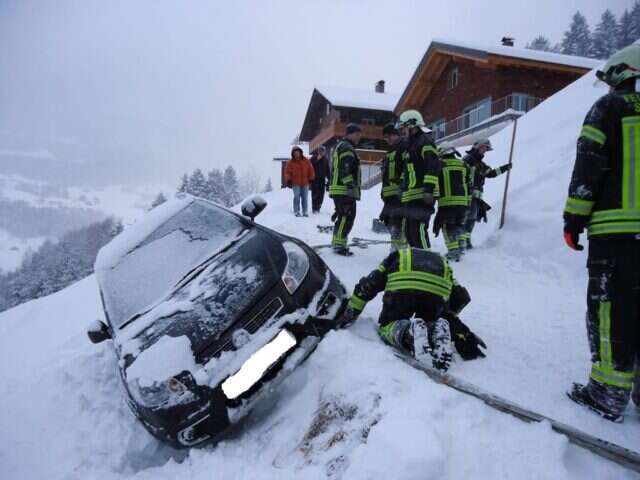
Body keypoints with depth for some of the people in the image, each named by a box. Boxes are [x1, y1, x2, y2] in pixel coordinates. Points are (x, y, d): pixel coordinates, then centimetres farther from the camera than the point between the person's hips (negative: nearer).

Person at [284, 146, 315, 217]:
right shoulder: (290, 162, 0)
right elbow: (287, 172, 0)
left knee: (305, 198, 6)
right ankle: (297, 212, 2)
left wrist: (311, 179, 9)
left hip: (305, 183, 2)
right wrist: (288, 180, -8)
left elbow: (311, 169, 10)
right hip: (295, 183, -2)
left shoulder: (306, 161, 5)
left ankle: (305, 212, 13)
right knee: (296, 197, -5)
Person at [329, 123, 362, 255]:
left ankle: (337, 242, 21)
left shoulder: (340, 146, 26)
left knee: (343, 216, 15)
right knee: (346, 217, -11)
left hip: (338, 189, 11)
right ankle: (339, 245, -10)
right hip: (345, 190, -11)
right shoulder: (347, 148, -9)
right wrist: (351, 185, -25)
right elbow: (346, 170, -21)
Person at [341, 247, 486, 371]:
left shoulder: (396, 256, 38)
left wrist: (348, 316, 36)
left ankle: (408, 333, -16)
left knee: (387, 326, 18)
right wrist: (447, 315, 49)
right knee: (428, 324, 27)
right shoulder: (442, 261, 43)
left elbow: (368, 285, 29)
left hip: (401, 288, -2)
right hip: (437, 291, 2)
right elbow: (461, 297, 33)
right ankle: (437, 331, -9)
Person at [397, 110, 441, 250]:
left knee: (418, 229, -15)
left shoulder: (425, 141, -6)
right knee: (408, 230, 13)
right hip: (410, 196, 10)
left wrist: (429, 188, -24)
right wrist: (402, 188, 26)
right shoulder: (411, 144, 24)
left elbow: (433, 166, -17)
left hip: (422, 195, -10)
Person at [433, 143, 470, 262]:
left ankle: (453, 252, -7)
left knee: (448, 227, 0)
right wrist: (468, 202, 21)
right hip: (462, 202, 5)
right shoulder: (463, 165, 13)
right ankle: (461, 246, 18)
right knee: (460, 224, 20)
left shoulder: (440, 165, -1)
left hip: (446, 202, -4)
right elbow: (469, 185, 15)